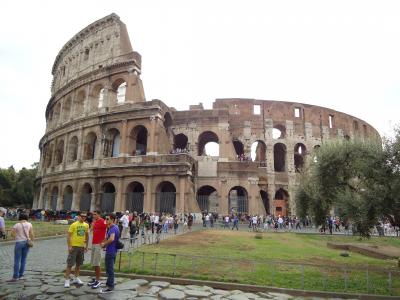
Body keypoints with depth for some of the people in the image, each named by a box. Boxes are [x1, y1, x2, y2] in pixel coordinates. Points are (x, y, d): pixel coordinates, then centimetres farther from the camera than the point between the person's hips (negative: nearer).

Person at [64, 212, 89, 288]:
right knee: (70, 264, -1)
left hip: (82, 247, 5)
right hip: (74, 246, -5)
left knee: (78, 264, 15)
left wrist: (86, 245, 13)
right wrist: (69, 246, -15)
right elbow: (68, 235, -10)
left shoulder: (86, 225, 5)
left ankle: (76, 278, 29)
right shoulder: (74, 225, -10)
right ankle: (67, 280, 9)